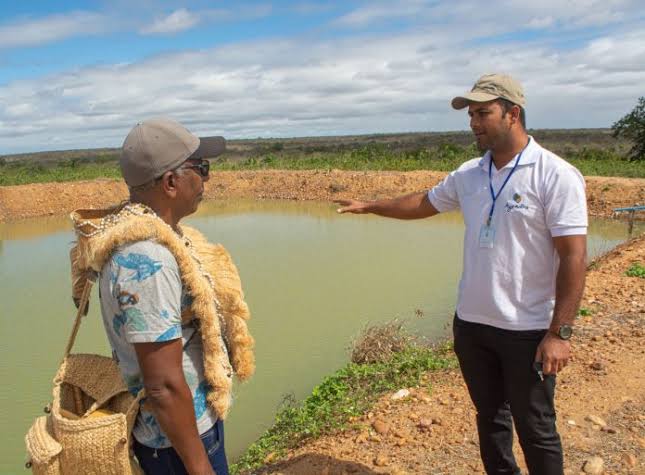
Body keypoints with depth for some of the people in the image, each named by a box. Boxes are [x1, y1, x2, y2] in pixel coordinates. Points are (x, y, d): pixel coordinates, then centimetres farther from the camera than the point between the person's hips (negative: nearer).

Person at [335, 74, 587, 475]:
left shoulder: (556, 176, -14)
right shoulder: (468, 174, 4)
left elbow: (573, 257, -16)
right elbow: (425, 203, 21)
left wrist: (560, 332, -19)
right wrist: (368, 206, 23)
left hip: (528, 330, -5)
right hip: (471, 323, 6)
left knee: (536, 431, 9)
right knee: (489, 416, 21)